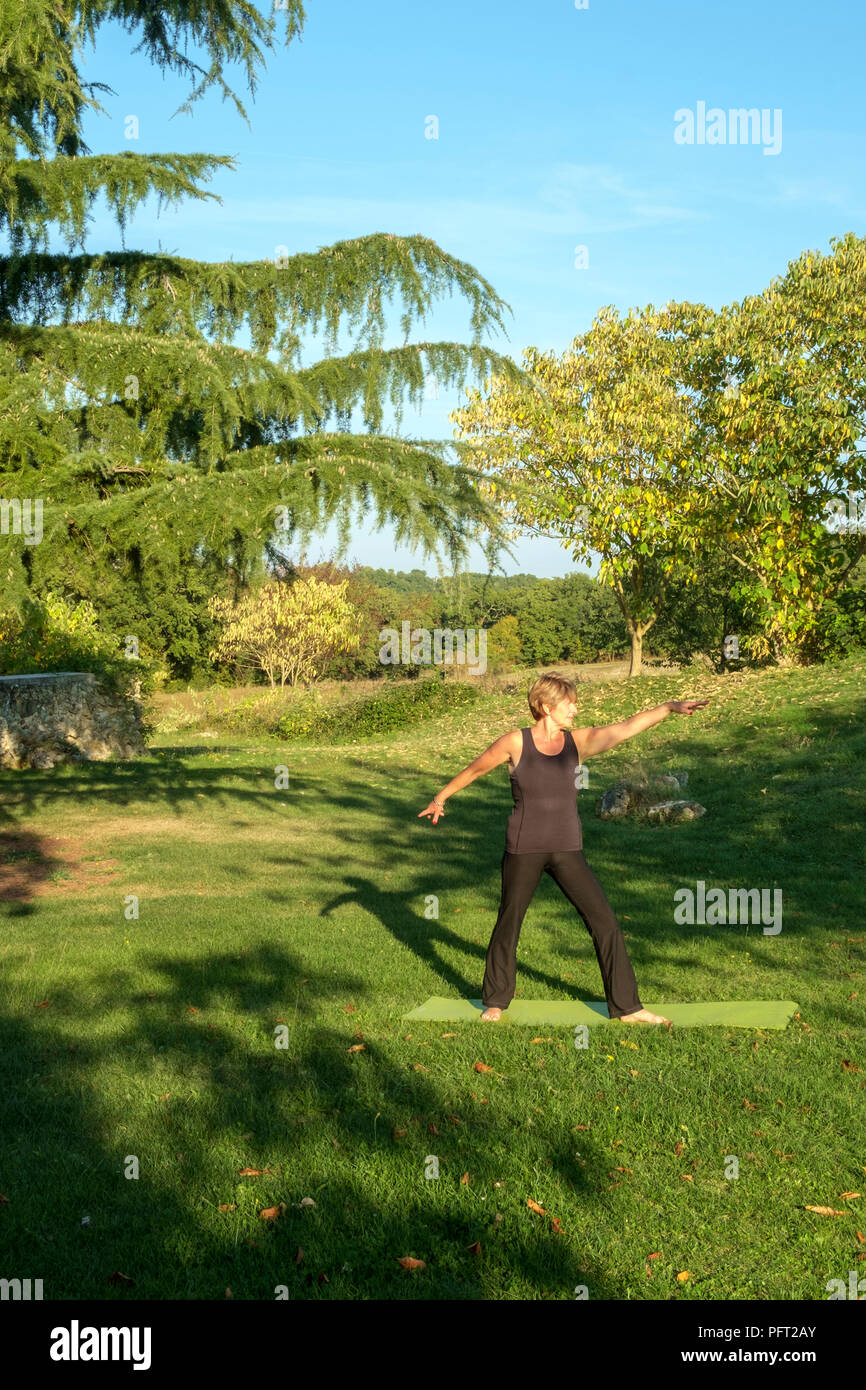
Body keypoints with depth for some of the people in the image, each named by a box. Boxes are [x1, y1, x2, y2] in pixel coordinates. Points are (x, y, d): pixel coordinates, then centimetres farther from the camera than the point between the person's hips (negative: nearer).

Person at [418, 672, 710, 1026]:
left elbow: (628, 727, -12)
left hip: (567, 851, 2)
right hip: (523, 851, -2)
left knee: (605, 922, -2)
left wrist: (669, 707, -24)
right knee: (508, 924, 11)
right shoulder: (516, 743, -7)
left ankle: (627, 1006, 10)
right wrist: (441, 797, 18)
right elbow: (474, 769, 7)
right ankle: (495, 1001, 33)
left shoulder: (579, 741, -1)